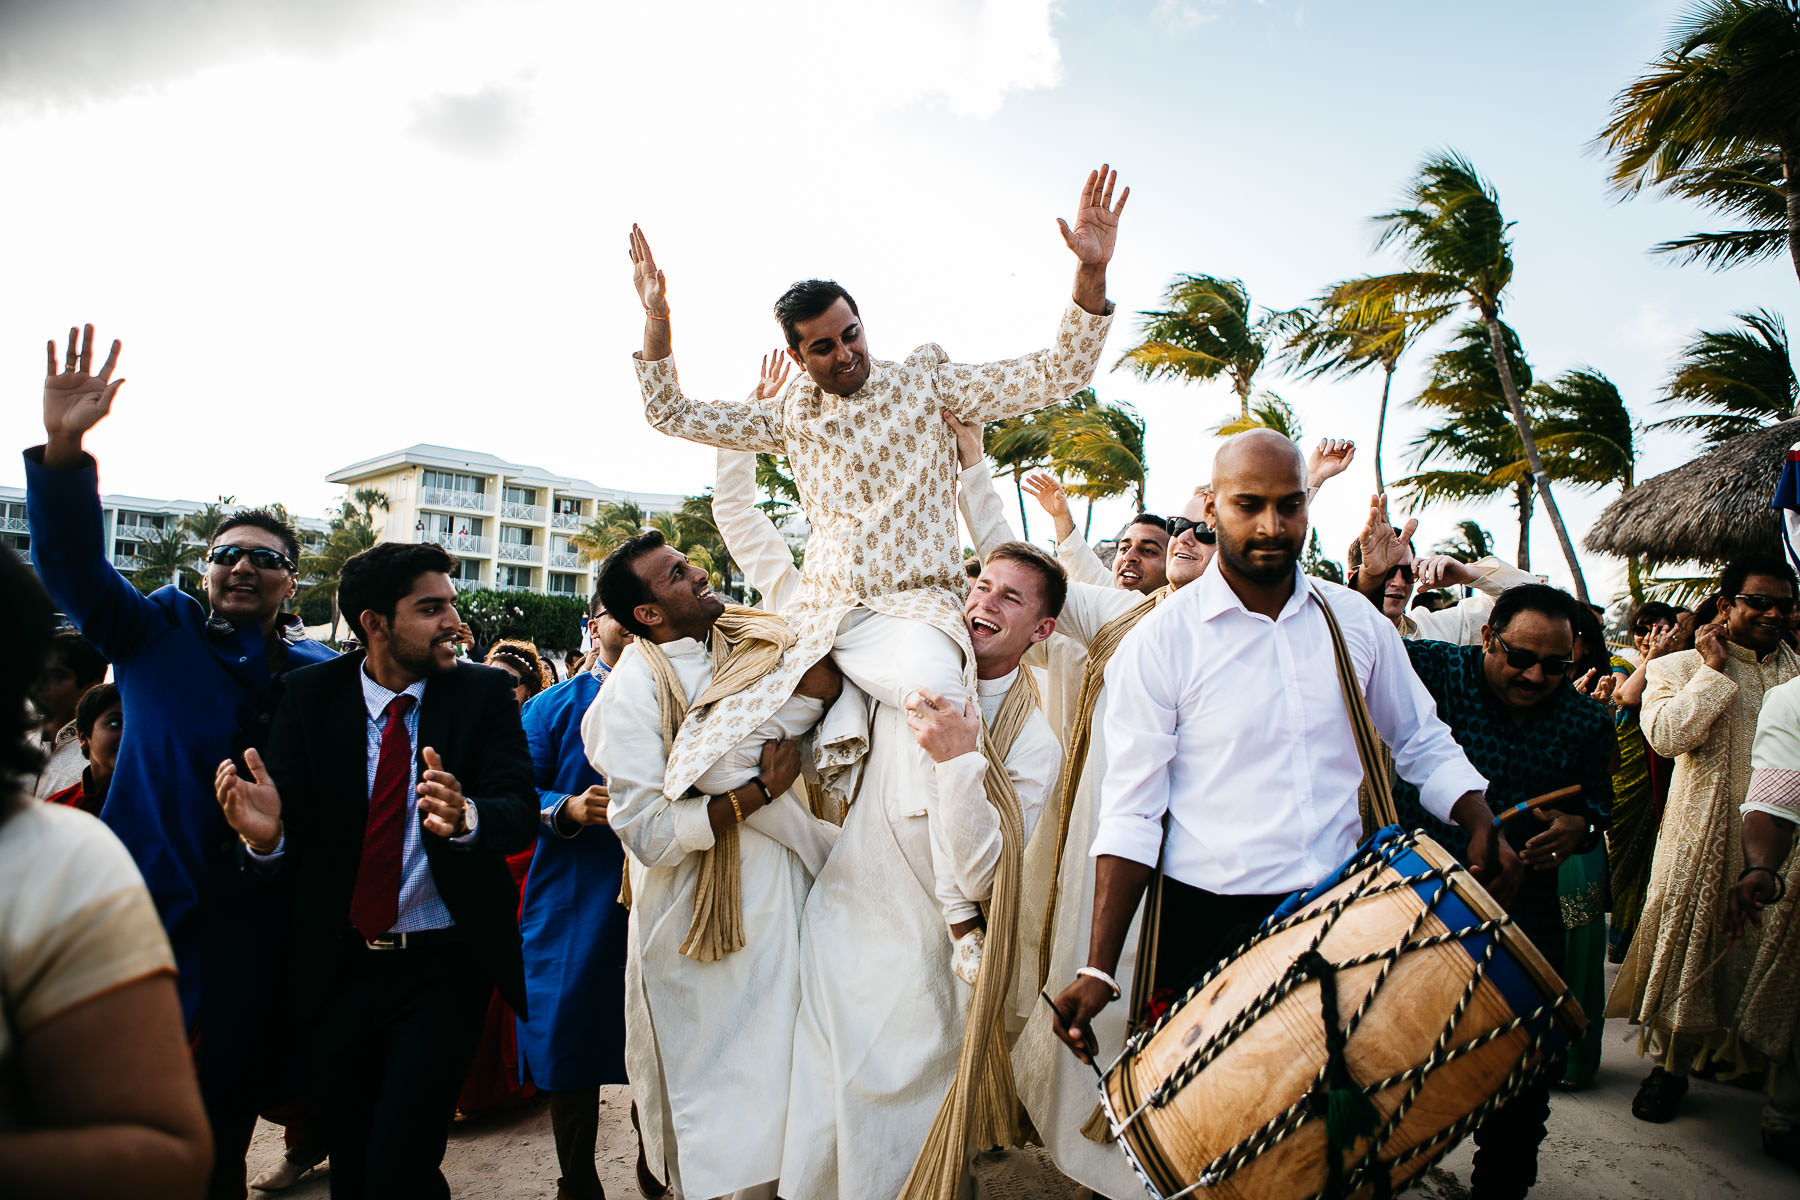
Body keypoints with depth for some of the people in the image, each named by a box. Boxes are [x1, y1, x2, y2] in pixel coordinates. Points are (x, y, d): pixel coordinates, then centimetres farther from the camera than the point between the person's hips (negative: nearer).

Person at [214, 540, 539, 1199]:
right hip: (337, 969, 2)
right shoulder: (310, 694, -1)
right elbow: (293, 818, -6)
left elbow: (520, 810, -15)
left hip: (444, 970, -2)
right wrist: (267, 835, -29)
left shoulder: (484, 692, -4)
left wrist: (466, 818, -37)